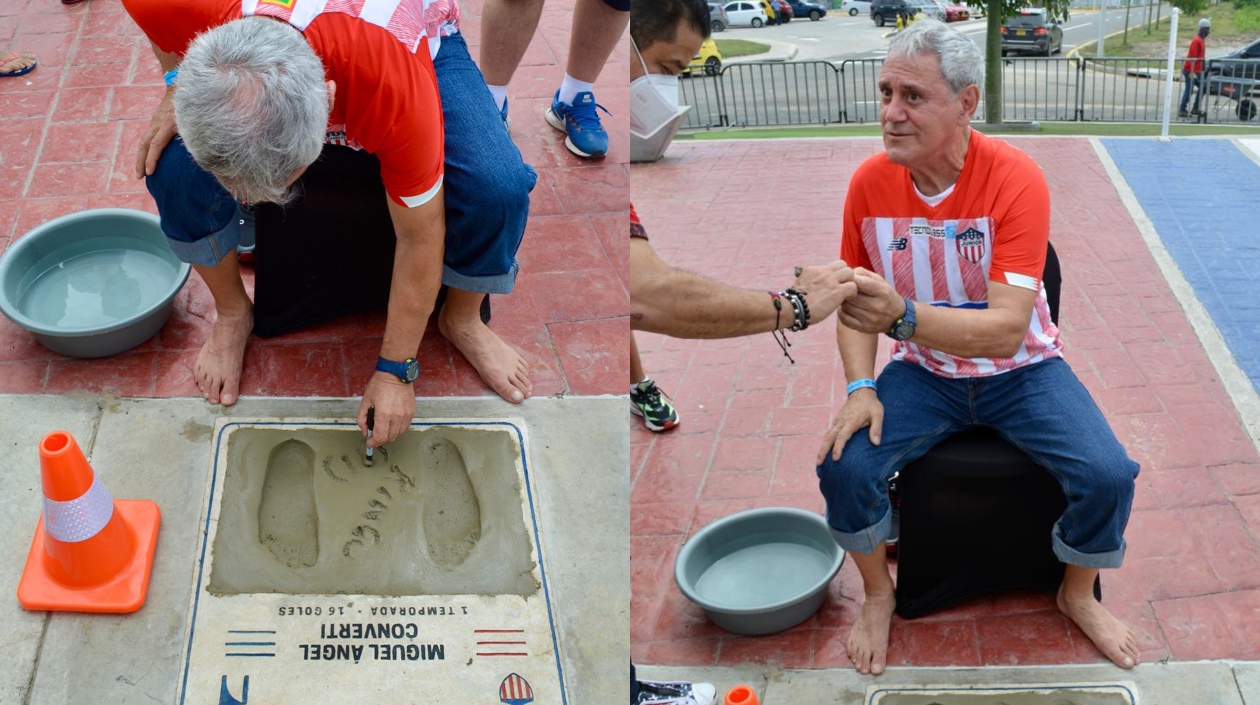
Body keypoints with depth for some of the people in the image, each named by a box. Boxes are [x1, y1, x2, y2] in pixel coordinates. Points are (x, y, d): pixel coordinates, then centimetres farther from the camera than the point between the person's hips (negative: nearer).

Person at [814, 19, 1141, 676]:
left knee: (1108, 475, -20)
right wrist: (860, 387, -16)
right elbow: (856, 306, 1)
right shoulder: (869, 183, -12)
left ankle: (1078, 595, 13)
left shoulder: (1016, 178, -23)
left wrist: (902, 315, -47)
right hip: (923, 372, 2)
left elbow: (1007, 330, -30)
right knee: (845, 467, -21)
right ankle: (878, 595, 10)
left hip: (1020, 370, -2)